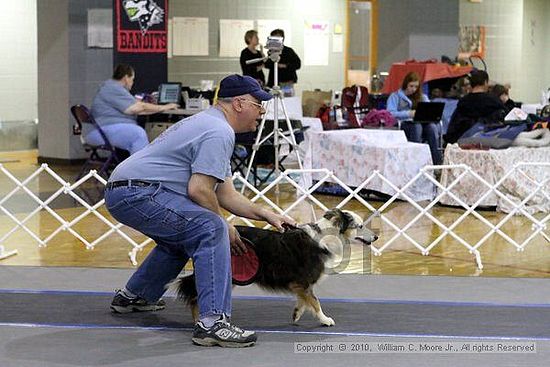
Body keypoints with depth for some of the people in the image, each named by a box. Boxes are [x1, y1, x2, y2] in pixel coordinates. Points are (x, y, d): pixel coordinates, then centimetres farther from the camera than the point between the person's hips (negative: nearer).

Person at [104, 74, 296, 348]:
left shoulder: (209, 124, 22)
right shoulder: (219, 132, -11)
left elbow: (225, 194, 23)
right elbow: (198, 190, -19)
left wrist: (266, 215, 15)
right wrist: (224, 226, -4)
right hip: (138, 192, -11)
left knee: (183, 235, 32)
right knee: (210, 230, -22)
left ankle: (133, 295, 43)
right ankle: (212, 322, -30)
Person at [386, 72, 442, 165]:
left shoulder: (422, 97, 27)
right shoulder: (395, 96, 13)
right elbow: (390, 113, -6)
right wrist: (408, 114, -18)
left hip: (422, 123, 3)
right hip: (403, 125, -3)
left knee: (432, 126, -32)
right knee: (416, 126, -38)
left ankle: (437, 163, -42)